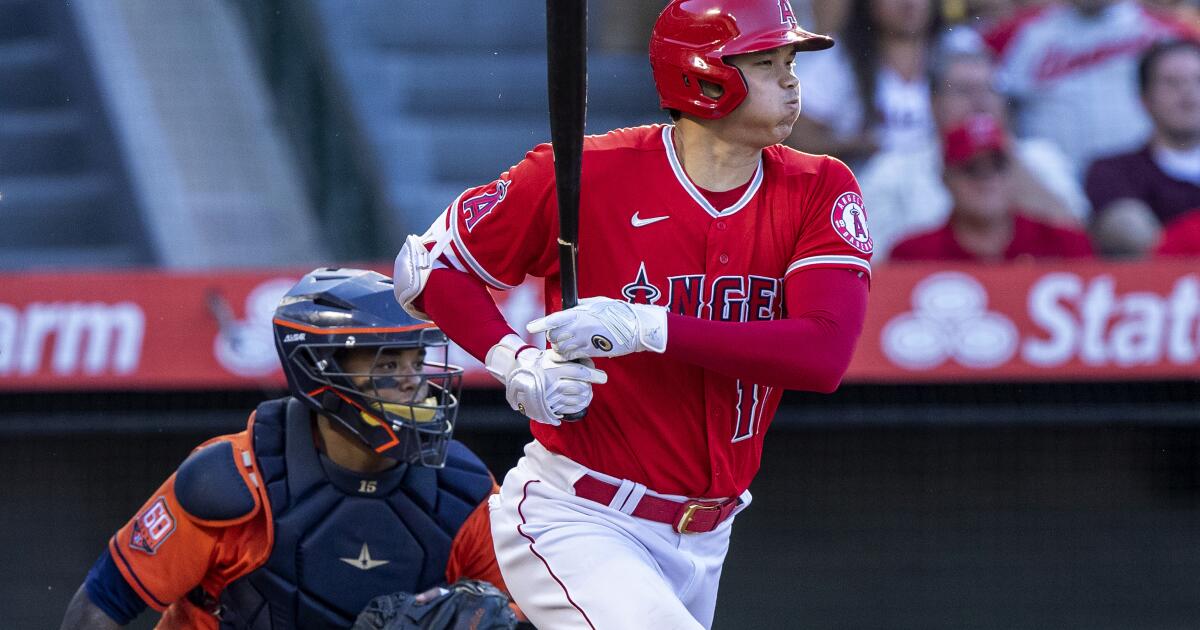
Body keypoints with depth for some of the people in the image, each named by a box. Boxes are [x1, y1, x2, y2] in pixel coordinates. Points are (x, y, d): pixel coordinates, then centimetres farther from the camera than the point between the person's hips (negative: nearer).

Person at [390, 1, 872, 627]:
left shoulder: (818, 192, -2)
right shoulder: (585, 175, -10)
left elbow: (825, 354, -18)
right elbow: (428, 266, 1)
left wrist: (650, 329, -27)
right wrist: (517, 364, -17)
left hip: (700, 541, 5)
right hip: (574, 522, -5)